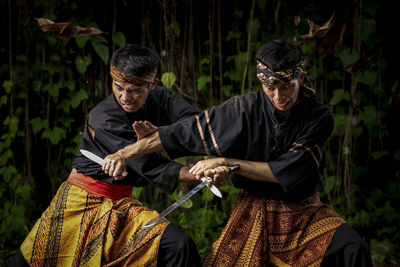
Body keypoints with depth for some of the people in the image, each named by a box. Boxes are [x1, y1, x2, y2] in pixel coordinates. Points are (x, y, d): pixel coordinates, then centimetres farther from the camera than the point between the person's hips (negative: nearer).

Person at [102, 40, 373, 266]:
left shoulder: (319, 117, -11)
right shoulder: (246, 109, -9)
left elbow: (288, 172, -18)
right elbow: (184, 132, -5)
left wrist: (227, 162, -20)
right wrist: (126, 153, -7)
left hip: (304, 212, 0)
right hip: (254, 212, 0)